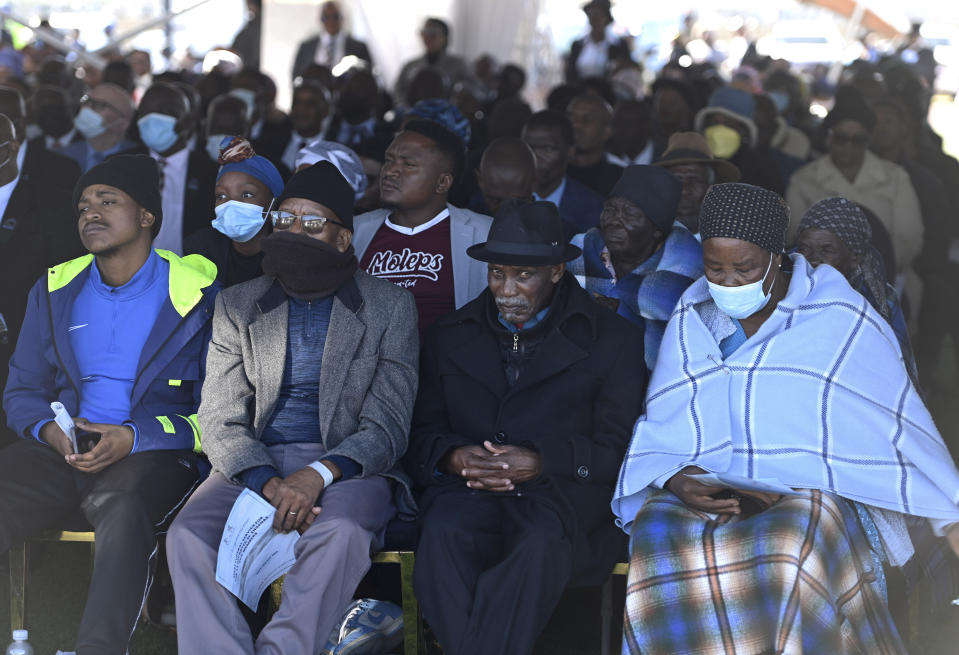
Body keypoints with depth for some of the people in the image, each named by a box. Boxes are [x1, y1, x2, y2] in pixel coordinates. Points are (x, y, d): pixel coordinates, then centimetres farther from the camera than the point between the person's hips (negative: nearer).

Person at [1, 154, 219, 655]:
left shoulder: (197, 292, 4)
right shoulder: (55, 290, 18)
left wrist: (135, 438, -14)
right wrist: (50, 430, -4)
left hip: (154, 454, -4)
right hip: (61, 452, 4)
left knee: (123, 507, -40)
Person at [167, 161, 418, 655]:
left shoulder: (390, 308, 5)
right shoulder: (237, 306, 12)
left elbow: (387, 428, -1)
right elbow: (220, 422, 4)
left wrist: (319, 475, -21)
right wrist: (270, 485, -17)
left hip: (348, 466, -2)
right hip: (254, 466, 2)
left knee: (340, 533, -37)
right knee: (187, 535, -28)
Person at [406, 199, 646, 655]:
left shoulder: (613, 340, 11)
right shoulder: (450, 336, 22)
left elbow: (617, 448, 3)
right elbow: (421, 436, 17)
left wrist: (541, 461, -13)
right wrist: (453, 457, -7)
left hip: (562, 494, -2)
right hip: (468, 492, 2)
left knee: (542, 543, -38)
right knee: (443, 532, -34)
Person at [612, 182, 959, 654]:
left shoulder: (842, 320, 0)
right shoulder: (690, 323, 11)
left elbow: (902, 431, 5)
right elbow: (659, 435, 11)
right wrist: (678, 483, -12)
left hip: (812, 495, -3)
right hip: (709, 493, 3)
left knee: (784, 558, -39)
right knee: (658, 540, -33)